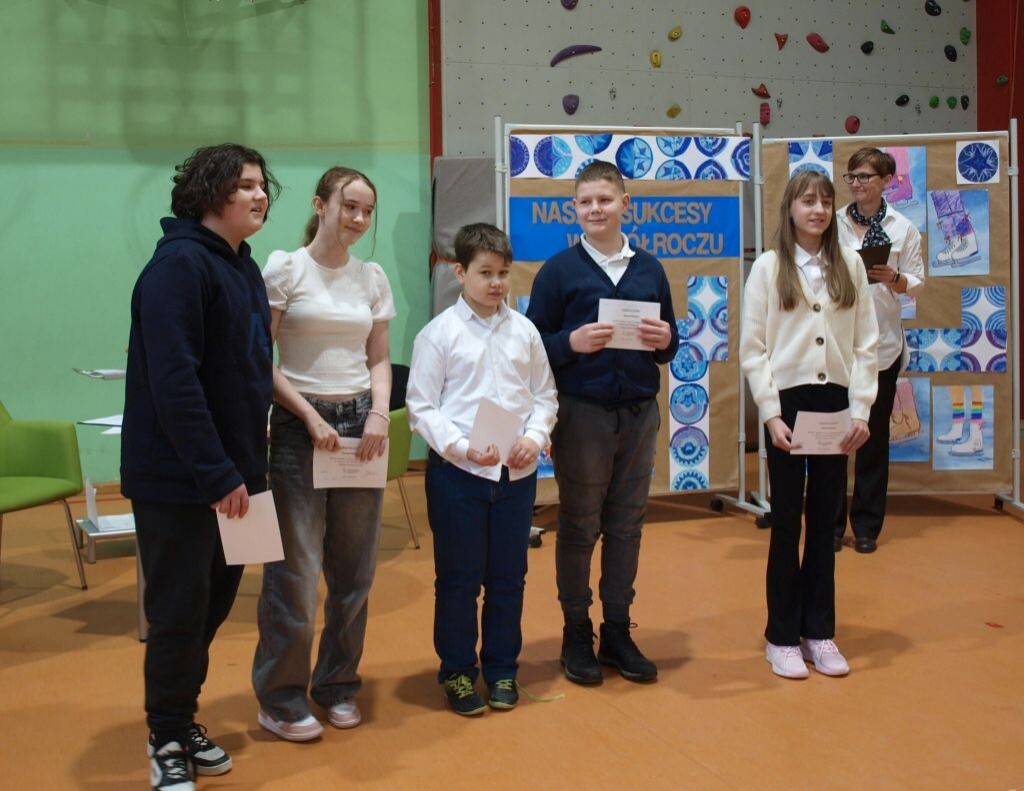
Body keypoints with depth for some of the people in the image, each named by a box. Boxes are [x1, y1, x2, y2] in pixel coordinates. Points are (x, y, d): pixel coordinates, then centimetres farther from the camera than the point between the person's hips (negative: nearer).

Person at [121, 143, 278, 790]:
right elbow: (173, 379, -23)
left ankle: (183, 721, 32)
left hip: (230, 472, 8)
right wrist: (216, 474, -22)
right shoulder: (180, 264, -16)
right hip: (178, 477, -8)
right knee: (180, 610, 2)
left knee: (215, 601, 15)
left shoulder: (245, 269, 11)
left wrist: (247, 464, 9)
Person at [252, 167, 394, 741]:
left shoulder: (373, 278, 9)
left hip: (361, 423, 5)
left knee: (356, 566, 9)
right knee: (295, 568, -4)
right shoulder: (284, 269, -4)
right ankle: (281, 698, 11)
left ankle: (338, 683, 25)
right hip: (300, 424, -4)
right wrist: (311, 417, -12)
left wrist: (379, 413, -5)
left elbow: (379, 359, 12)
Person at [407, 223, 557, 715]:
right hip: (457, 471, -3)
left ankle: (502, 668, 28)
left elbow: (545, 394, 9)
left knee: (508, 577, 13)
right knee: (458, 579, 8)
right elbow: (421, 407, -6)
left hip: (517, 471, 3)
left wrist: (535, 436, -9)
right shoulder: (439, 333, -4)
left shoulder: (523, 331, 5)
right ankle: (457, 670, 23)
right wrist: (463, 447, -18)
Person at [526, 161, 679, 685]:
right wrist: (572, 342, -21)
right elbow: (535, 344, -4)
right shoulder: (559, 270, -2)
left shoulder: (649, 269, 8)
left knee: (627, 525, 10)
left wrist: (665, 340, -10)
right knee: (579, 527, 6)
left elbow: (670, 344, 12)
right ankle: (576, 633, 19)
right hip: (582, 412, -3)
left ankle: (617, 631, 23)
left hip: (639, 412, 3)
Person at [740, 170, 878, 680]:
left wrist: (861, 410, -4)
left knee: (825, 521, 9)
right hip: (787, 402, -2)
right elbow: (752, 349, -5)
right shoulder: (768, 267, -2)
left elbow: (865, 344, 3)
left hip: (835, 403, 2)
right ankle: (782, 637, 15)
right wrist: (771, 414, -11)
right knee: (787, 522, 4)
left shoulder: (850, 265, 4)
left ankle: (819, 632, 20)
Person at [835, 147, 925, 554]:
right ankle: (831, 524, 14)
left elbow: (916, 282, 2)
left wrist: (894, 279, -16)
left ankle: (867, 526, 19)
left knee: (874, 436, 8)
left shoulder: (903, 228, 4)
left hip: (881, 343, 1)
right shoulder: (833, 224, 3)